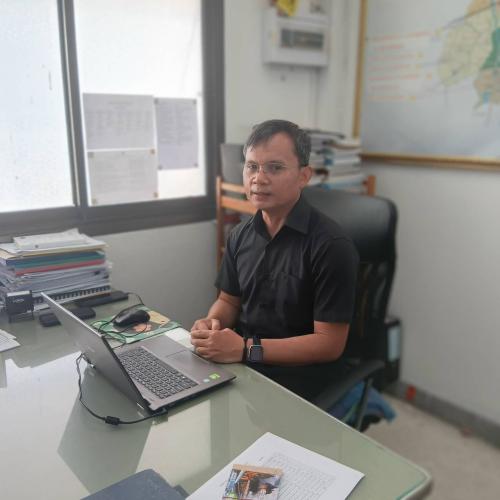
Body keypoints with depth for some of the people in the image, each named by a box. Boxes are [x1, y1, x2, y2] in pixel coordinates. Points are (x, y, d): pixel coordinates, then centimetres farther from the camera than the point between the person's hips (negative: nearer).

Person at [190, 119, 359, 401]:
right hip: (240, 360, 6)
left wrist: (247, 349, -23)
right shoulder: (241, 235, 5)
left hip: (299, 372, -6)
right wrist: (212, 324, -7)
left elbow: (329, 343, -16)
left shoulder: (331, 245, -17)